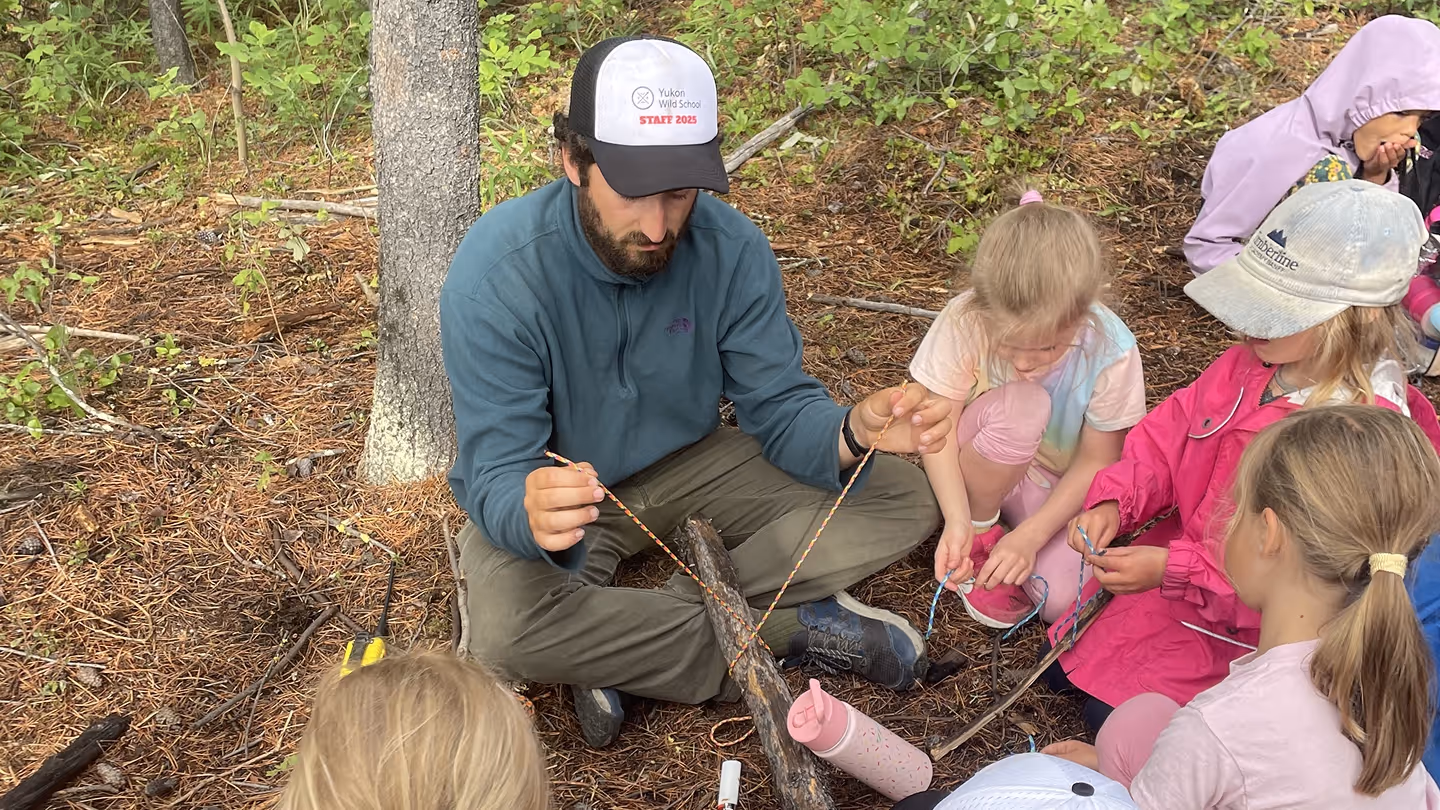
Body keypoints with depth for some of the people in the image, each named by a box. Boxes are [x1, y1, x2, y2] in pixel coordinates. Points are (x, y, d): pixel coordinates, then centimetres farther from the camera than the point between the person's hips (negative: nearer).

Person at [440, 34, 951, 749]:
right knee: (503, 631, -36)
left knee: (906, 502, -11)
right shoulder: (495, 274, -27)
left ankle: (618, 640, -17)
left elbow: (779, 407, -13)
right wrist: (532, 514, -53)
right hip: (559, 482, -3)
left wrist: (854, 433, -37)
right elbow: (497, 476, -27)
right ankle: (794, 630, -17)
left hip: (687, 463, 4)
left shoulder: (733, 249, -17)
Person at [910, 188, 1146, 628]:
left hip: (1059, 486, 1)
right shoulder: (964, 322, -28)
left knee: (1063, 599, -26)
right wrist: (957, 519, -34)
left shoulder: (1111, 352, -25)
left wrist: (1030, 535, -23)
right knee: (1022, 405, -34)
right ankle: (980, 533, -9)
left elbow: (1097, 460, -16)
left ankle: (1009, 529, 6)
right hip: (975, 472, 0)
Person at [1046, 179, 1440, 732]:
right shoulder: (1248, 365, -9)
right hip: (1176, 567, 7)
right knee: (1061, 665, 9)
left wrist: (1173, 570, -34)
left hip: (1247, 626, -6)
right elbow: (1165, 438, 1)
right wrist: (1114, 501, -17)